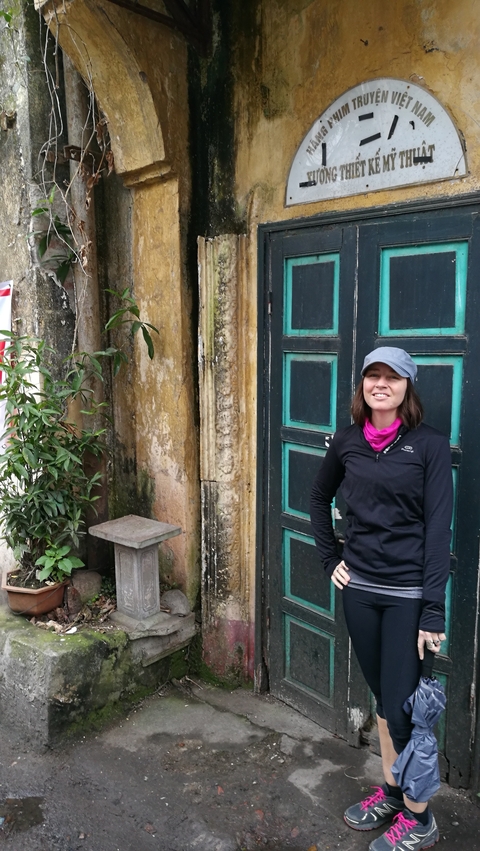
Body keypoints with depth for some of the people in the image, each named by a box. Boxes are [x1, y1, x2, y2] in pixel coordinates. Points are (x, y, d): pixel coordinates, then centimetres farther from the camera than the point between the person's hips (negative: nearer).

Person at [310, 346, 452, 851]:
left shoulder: (430, 445, -9)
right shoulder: (347, 441, 3)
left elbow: (438, 529, -12)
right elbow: (320, 499, 18)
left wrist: (433, 611, -14)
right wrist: (329, 559, 10)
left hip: (408, 592, -4)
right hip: (359, 587, 4)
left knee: (399, 707, 2)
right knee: (381, 695, 19)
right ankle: (390, 791, 39)